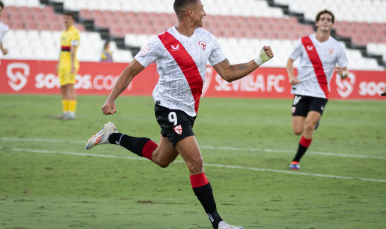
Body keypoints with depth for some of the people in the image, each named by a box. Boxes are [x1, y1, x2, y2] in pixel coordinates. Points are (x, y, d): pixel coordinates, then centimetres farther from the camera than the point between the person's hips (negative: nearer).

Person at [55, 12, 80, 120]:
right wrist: (58, 64, 24)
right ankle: (66, 112, 12)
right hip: (63, 64, 9)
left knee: (70, 87, -13)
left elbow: (73, 50, -17)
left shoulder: (74, 32, -9)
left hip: (70, 64, -9)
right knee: (63, 89, 8)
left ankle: (71, 113, -14)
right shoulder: (64, 33, 18)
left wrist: (72, 65, -23)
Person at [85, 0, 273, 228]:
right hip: (169, 106, -8)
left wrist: (259, 60, -4)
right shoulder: (162, 42, -15)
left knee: (161, 158, 24)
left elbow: (228, 73, 6)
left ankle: (113, 136, 41)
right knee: (196, 163, -14)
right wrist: (111, 99, -17)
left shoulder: (207, 39, 2)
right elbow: (131, 71, -7)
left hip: (188, 110, 8)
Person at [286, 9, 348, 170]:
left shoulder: (337, 47, 0)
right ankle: (314, 121, 34)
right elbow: (290, 60, 12)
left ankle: (296, 160, -4)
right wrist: (291, 76, -6)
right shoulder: (304, 42, 1)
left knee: (309, 126, -20)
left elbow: (345, 71, 4)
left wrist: (343, 73, -21)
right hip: (301, 90, 1)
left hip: (320, 94, -1)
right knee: (297, 131, -4)